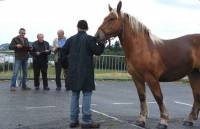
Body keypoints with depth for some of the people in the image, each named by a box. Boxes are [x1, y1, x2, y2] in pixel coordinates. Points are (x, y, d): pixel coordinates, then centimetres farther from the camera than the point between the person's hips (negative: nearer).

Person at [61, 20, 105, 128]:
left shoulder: (71, 39, 7)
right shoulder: (90, 39, -6)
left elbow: (63, 51, 9)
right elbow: (98, 51, -6)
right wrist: (101, 43, 9)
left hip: (73, 71, 5)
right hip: (86, 71, -5)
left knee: (75, 94, 12)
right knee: (87, 94, -1)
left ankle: (73, 120, 14)